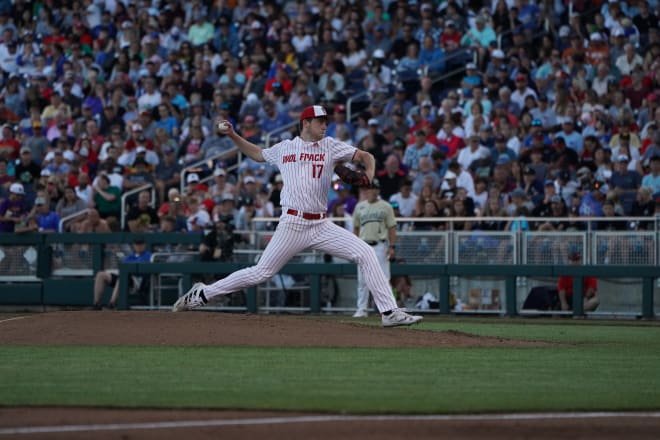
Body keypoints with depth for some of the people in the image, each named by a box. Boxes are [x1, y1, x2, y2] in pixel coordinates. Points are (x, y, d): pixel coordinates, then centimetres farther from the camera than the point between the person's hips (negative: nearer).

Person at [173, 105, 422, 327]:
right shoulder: (284, 148, 9)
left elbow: (366, 156, 7)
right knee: (261, 273, -4)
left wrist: (368, 175, -15)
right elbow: (257, 154, 28)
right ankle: (202, 294, 10)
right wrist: (233, 135, 17)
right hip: (292, 225, -2)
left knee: (365, 254, -12)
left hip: (322, 226, 2)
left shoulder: (330, 146, 8)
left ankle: (390, 313, -10)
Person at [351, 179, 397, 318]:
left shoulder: (385, 207, 4)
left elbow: (392, 228, 1)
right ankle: (362, 309, 7)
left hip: (380, 245, -3)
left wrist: (392, 246, -7)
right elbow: (356, 228, 17)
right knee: (362, 279, 3)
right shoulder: (359, 207, 13)